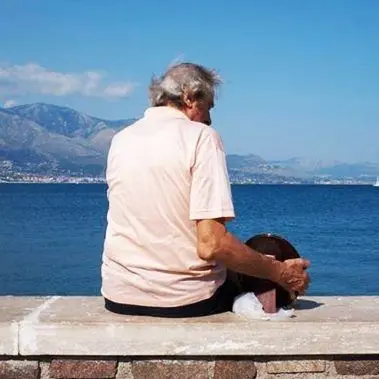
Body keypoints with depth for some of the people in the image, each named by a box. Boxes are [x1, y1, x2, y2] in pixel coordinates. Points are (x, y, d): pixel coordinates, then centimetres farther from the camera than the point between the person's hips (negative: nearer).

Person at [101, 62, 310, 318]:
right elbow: (211, 245, -22)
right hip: (187, 300, -5)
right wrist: (280, 273, -11)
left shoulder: (120, 140, 5)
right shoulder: (201, 136, -12)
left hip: (119, 296, 5)